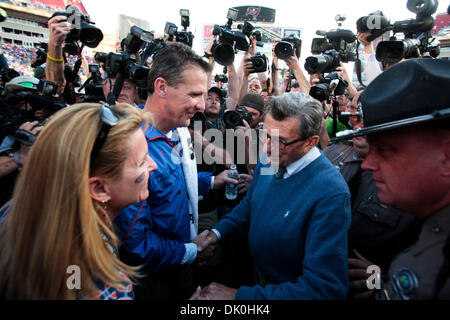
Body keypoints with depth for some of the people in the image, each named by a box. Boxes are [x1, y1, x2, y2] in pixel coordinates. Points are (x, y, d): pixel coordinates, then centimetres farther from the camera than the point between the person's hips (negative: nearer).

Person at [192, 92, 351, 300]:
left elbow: (325, 288, -33)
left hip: (291, 290, -5)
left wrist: (239, 295, -33)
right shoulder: (270, 160, -10)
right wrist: (217, 232, -8)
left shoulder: (331, 195, -33)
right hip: (260, 274, 6)